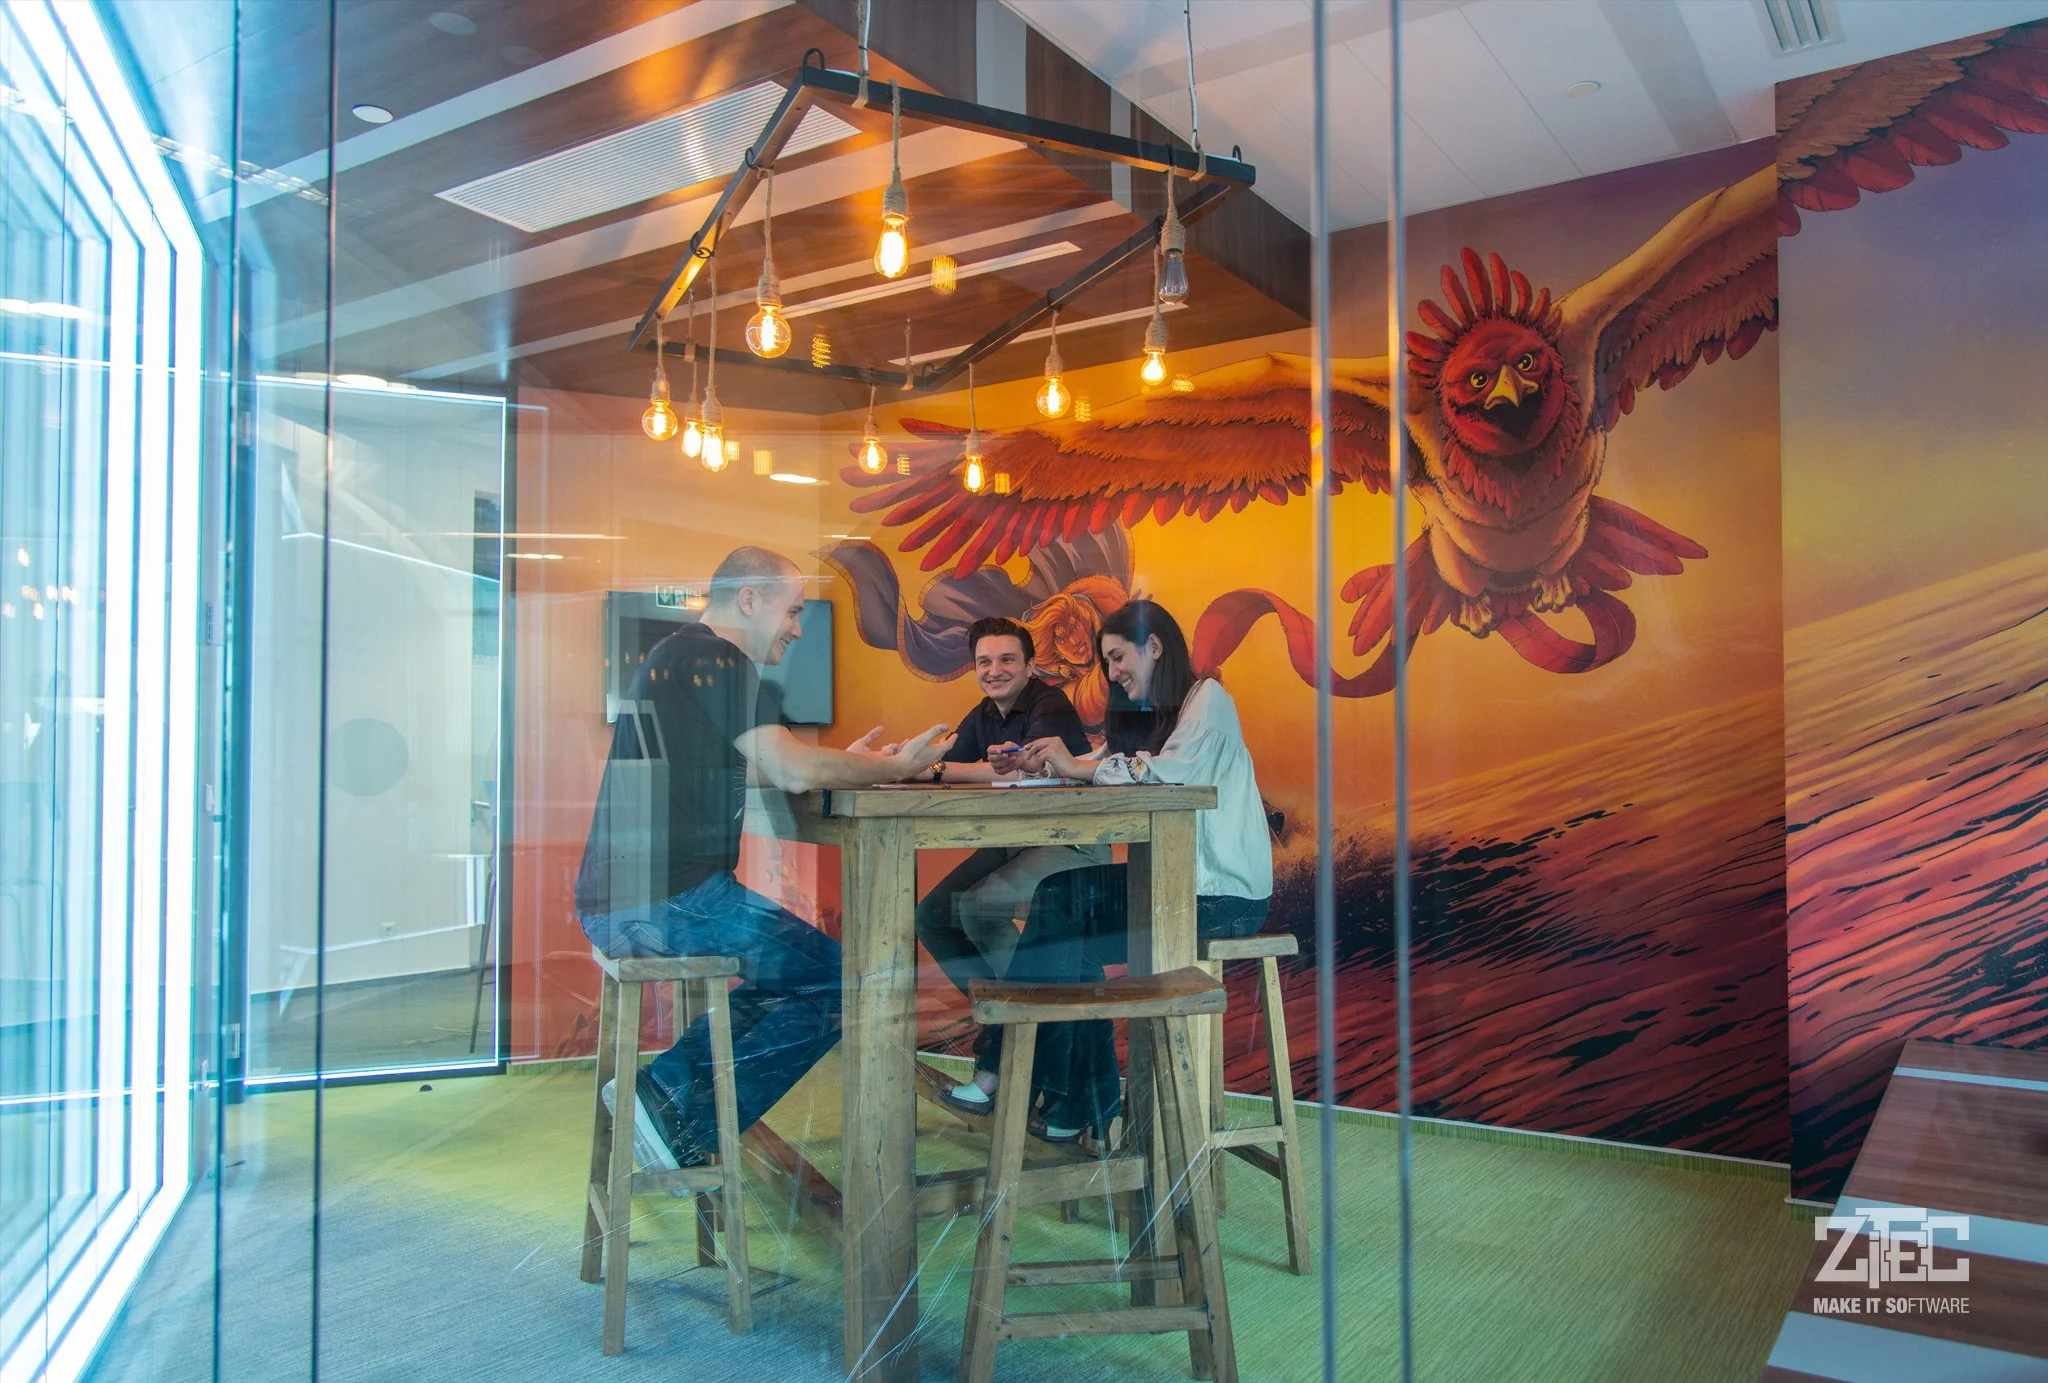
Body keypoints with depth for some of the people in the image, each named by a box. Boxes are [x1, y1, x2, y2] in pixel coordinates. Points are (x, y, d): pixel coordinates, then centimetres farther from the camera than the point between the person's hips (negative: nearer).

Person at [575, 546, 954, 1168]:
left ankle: (665, 1085, 11)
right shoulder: (716, 661, -10)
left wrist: (846, 763, 20)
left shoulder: (671, 657, 21)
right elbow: (793, 771, -19)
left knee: (789, 976, 22)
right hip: (668, 899, -10)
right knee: (841, 982, -6)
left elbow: (756, 771, 25)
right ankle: (687, 1125, -4)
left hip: (616, 901, 10)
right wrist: (897, 767, -6)